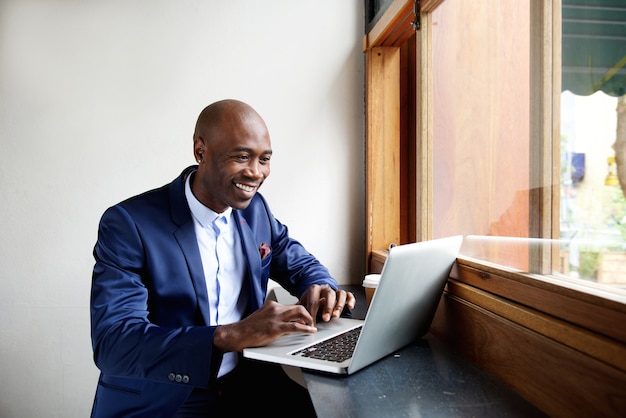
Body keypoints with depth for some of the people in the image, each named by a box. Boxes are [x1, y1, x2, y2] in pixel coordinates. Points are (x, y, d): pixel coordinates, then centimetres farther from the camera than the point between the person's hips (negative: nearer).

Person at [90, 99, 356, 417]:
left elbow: (297, 261, 15)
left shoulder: (255, 209, 2)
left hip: (247, 382, 5)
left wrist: (320, 289, -9)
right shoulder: (128, 224, -15)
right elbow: (112, 343, -23)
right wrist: (231, 336, -35)